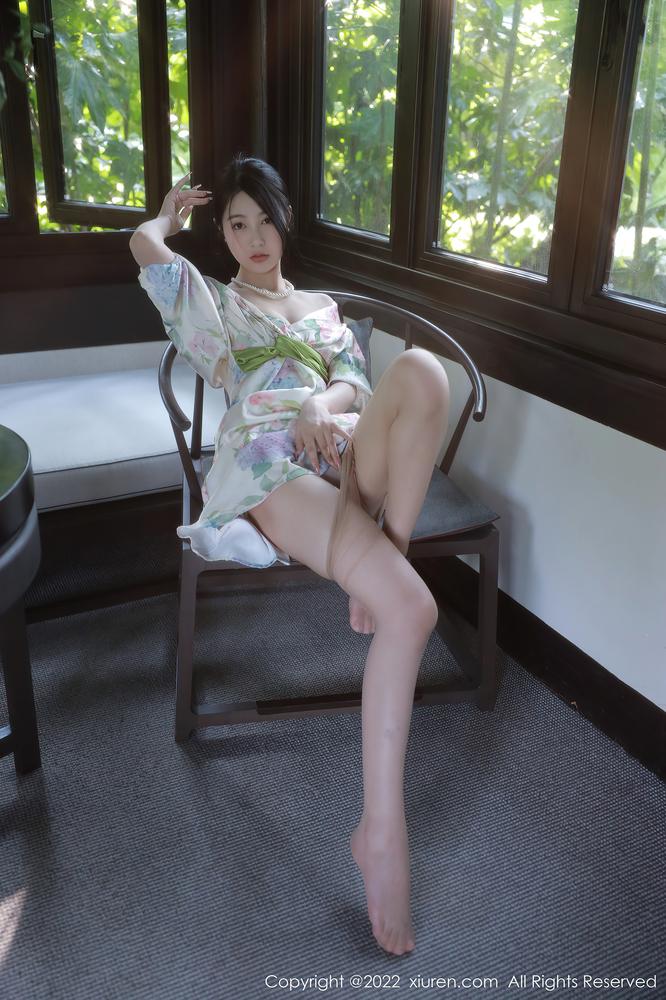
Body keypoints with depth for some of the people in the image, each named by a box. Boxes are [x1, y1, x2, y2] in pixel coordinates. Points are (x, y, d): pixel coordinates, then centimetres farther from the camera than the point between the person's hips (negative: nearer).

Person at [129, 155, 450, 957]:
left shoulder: (322, 307, 33)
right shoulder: (210, 301, 25)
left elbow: (355, 382, 16)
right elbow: (145, 244, 7)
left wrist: (326, 408, -8)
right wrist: (174, 212, 31)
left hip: (349, 455, 4)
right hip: (268, 465, -4)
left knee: (420, 370, -33)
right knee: (411, 608, -32)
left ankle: (382, 567, -25)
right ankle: (382, 830, -28)